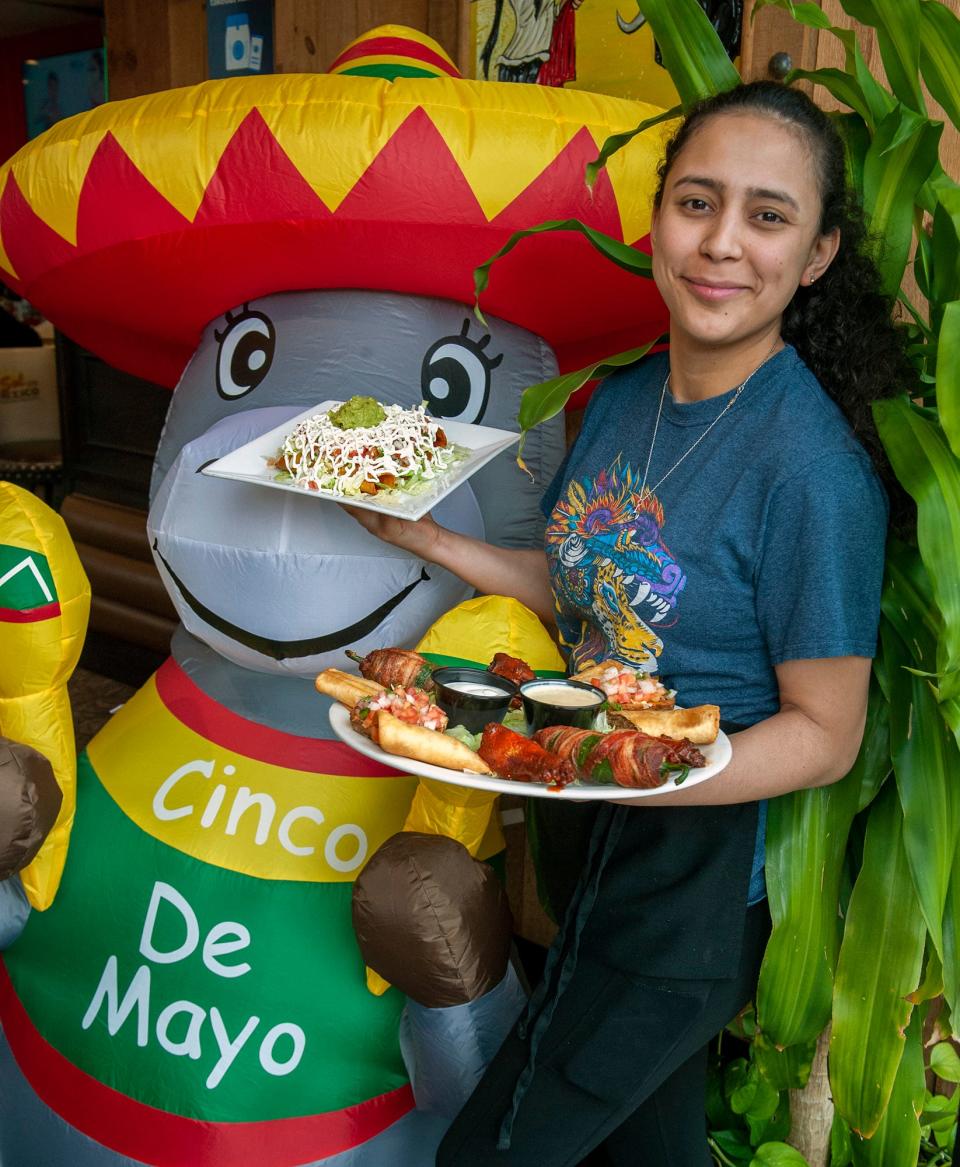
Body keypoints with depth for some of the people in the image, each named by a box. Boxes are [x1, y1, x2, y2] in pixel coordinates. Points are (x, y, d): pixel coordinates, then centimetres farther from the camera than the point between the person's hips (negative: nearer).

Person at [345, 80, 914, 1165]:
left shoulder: (812, 467, -23)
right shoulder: (621, 398, 0)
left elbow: (826, 734, -18)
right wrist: (430, 538, 3)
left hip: (696, 881, -7)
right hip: (584, 840, 7)